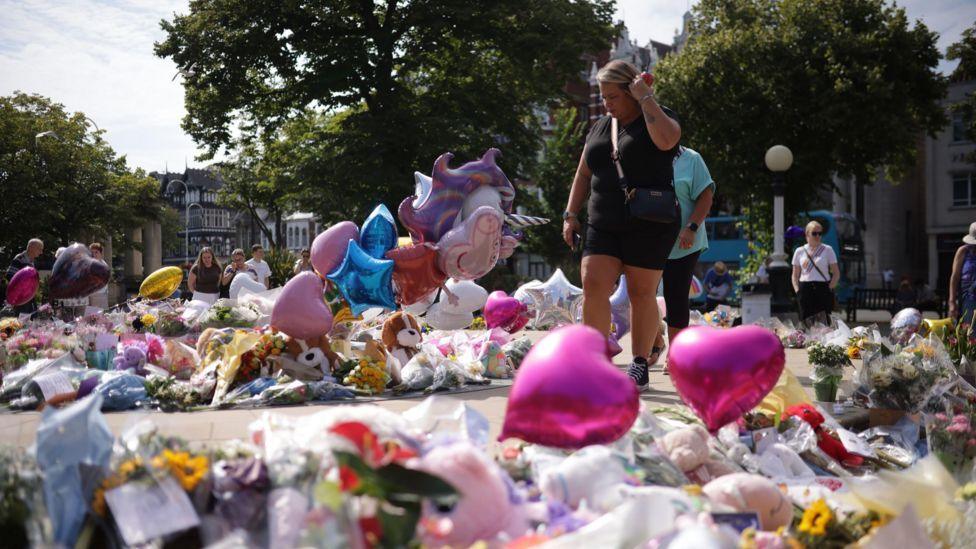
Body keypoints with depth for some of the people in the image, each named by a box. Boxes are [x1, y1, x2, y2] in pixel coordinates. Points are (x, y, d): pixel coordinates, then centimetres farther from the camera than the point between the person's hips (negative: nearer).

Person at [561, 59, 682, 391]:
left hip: (648, 227, -5)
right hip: (602, 226, 5)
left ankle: (640, 365, 10)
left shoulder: (657, 118, -1)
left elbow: (666, 140, -26)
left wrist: (646, 98, -16)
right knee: (593, 287, -9)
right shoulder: (601, 127, 17)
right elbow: (583, 174, 21)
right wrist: (570, 214, 12)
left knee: (642, 293, 0)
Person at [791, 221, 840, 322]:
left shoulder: (827, 250, 5)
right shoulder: (799, 251, 11)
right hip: (805, 290, 2)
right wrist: (797, 290, 0)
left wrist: (830, 288, -7)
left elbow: (836, 274, 5)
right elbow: (795, 275, 14)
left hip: (823, 288, -2)